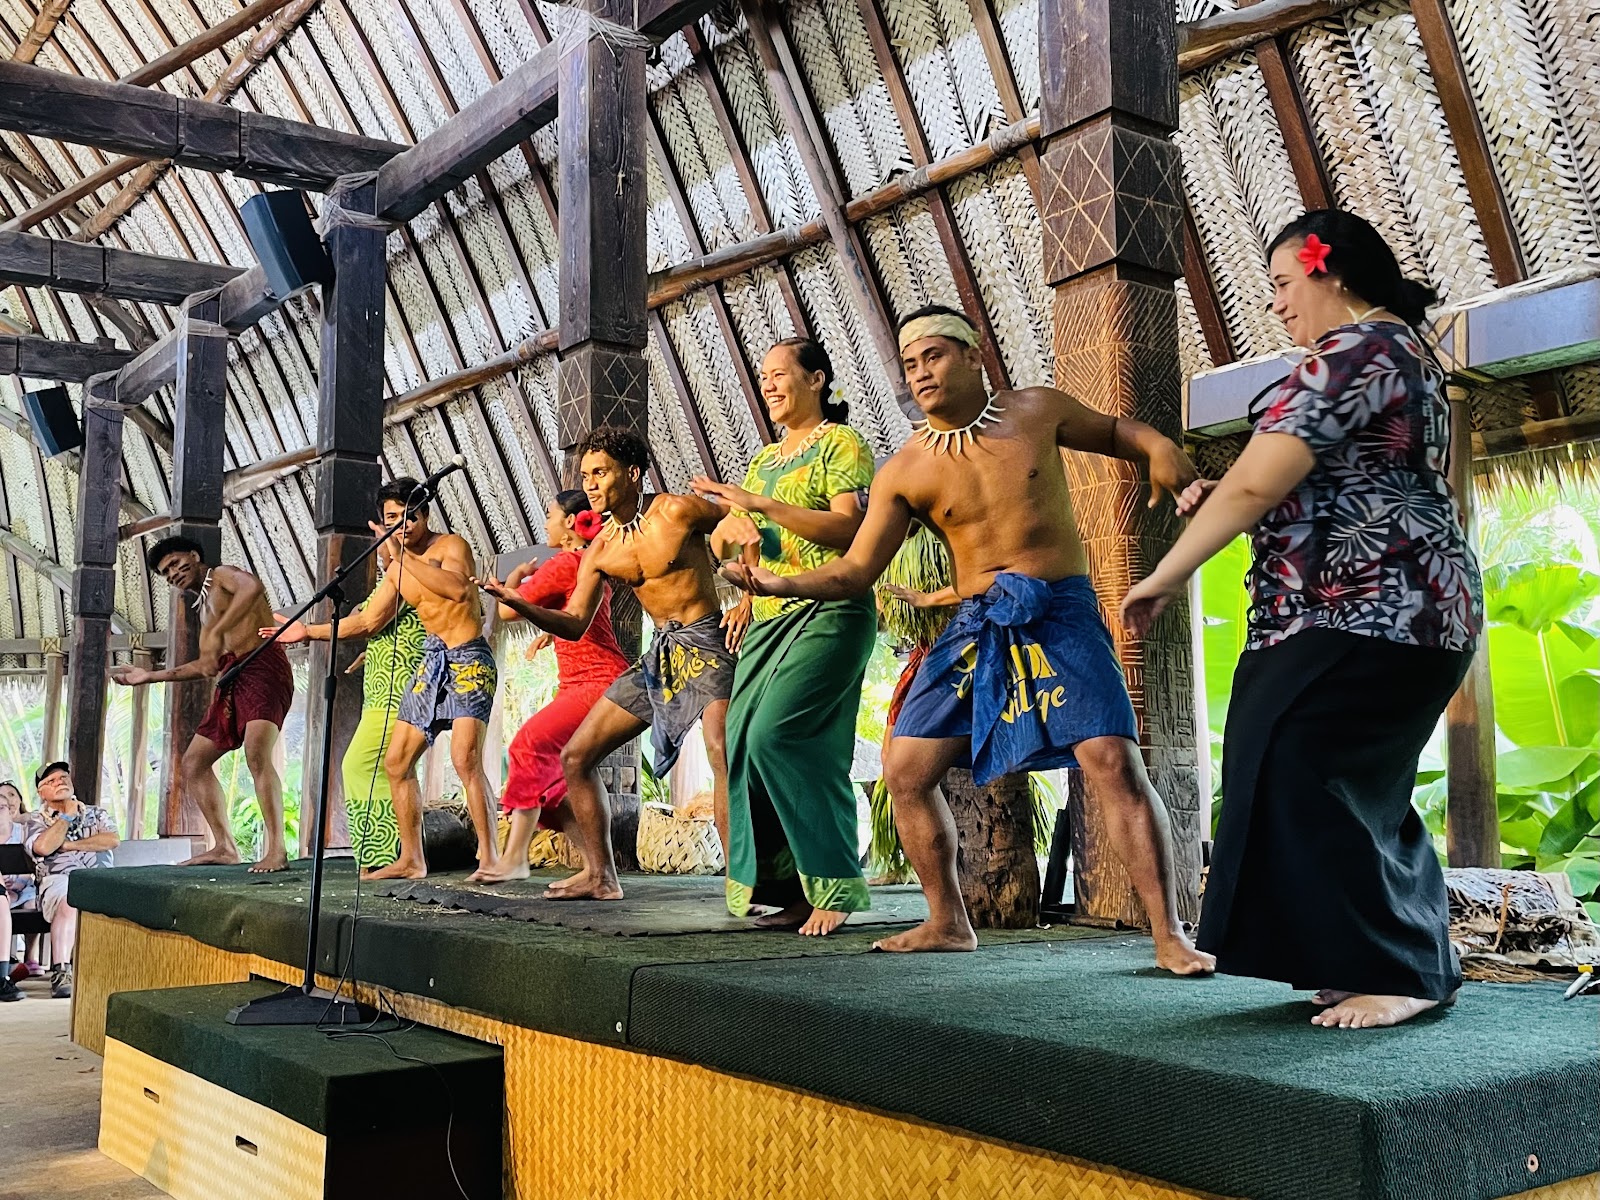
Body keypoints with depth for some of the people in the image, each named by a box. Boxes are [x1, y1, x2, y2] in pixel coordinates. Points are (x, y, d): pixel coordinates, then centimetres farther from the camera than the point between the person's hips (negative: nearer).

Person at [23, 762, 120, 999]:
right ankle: (61, 973, -39)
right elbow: (44, 847, -5)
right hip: (59, 881, -2)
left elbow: (113, 840, 3)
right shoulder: (36, 820, 19)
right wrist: (67, 816, 6)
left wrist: (70, 845, 0)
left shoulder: (96, 813, 24)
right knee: (70, 903, -39)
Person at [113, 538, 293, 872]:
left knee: (257, 754, -27)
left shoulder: (223, 575, 3)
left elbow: (253, 587, -22)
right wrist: (150, 676, 30)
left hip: (262, 668, -10)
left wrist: (217, 633, -26)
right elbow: (208, 666, 30)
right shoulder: (204, 607, 28)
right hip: (232, 682, 10)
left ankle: (276, 849, -32)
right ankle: (224, 847, 10)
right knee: (193, 762, 9)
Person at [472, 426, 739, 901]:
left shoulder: (676, 511, -10)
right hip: (658, 654, 7)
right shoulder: (600, 550, 8)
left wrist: (747, 599, -14)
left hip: (706, 643, -7)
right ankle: (600, 876, 15)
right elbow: (574, 623, 9)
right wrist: (518, 604, -7)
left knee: (724, 754, -31)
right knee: (576, 756, 6)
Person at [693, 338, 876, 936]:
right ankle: (790, 889, 3)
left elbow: (848, 528, -15)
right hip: (768, 619, 8)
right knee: (743, 744, -2)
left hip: (828, 612, -8)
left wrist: (762, 505, -20)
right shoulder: (763, 459, 23)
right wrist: (730, 528, -4)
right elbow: (721, 542, 20)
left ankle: (832, 886, -13)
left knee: (778, 734, -21)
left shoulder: (842, 444, 1)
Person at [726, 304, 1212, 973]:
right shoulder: (904, 472, 1)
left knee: (1113, 761, -18)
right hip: (975, 627, 3)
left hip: (1061, 614, -3)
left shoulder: (1036, 411, 0)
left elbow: (1113, 431, 18)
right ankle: (948, 922, 18)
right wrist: (778, 583, -14)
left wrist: (1160, 450, -4)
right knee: (905, 771, 1)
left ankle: (1168, 934, -7)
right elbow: (855, 571, 1)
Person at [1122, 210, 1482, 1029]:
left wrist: (1164, 577, -11)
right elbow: (1321, 487, 25)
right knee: (1358, 791, 12)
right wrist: (1219, 500, 10)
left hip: (1372, 616, -11)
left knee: (1301, 777, -14)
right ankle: (1410, 965, 18)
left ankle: (1394, 973, -9)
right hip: (1395, 612, 11)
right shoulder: (1398, 351, 22)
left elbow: (1255, 483, -20)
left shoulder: (1353, 352, -13)